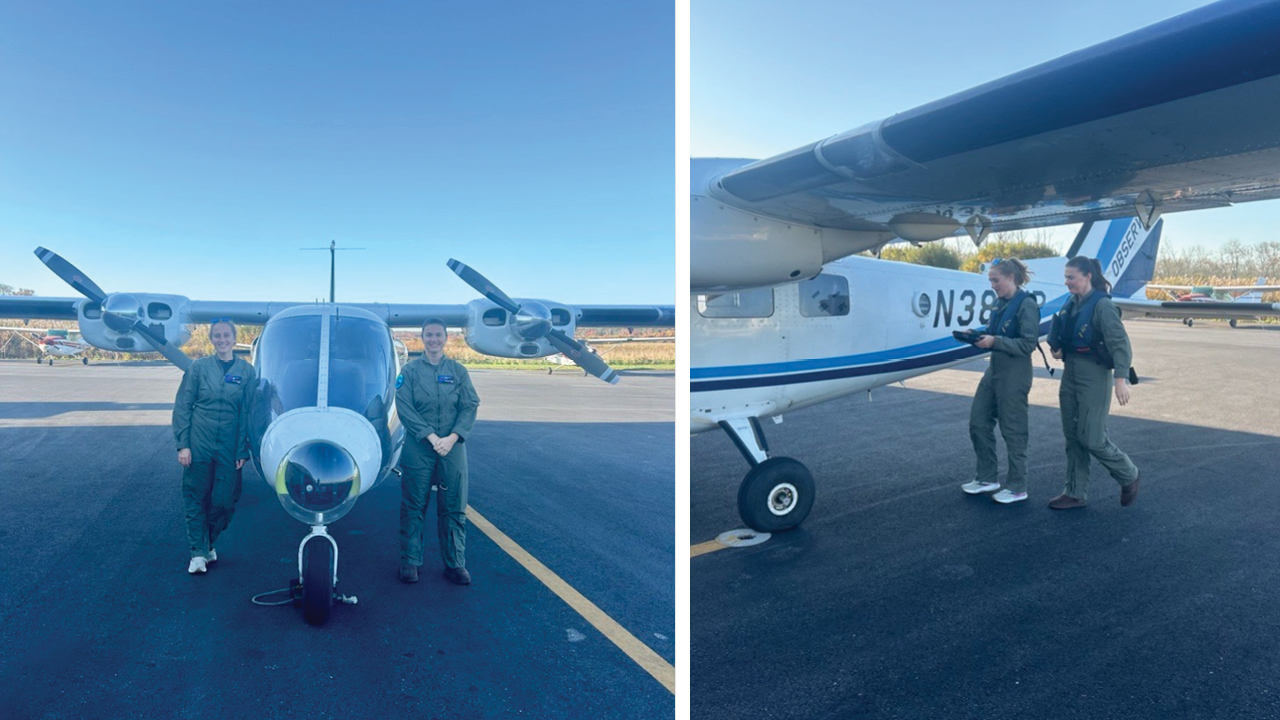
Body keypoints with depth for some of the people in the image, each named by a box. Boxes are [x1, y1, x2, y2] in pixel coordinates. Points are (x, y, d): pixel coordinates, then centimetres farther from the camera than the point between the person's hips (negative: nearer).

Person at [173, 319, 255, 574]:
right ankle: (198, 552, 17)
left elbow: (247, 413, 2)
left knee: (224, 500, 4)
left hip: (229, 447, 0)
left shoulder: (246, 371, 1)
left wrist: (243, 450, -1)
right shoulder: (199, 367, 0)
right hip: (199, 444, 0)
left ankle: (209, 543, 28)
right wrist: (182, 444, -4)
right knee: (196, 498, 6)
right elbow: (182, 407, 2)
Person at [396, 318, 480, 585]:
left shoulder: (458, 370, 6)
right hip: (418, 447, -1)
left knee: (454, 507, 6)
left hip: (452, 446, 2)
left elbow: (470, 405, 0)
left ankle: (455, 563, 17)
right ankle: (409, 561, 20)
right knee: (414, 506, 6)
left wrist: (452, 438, -13)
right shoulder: (410, 371, 2)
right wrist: (431, 436, -15)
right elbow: (405, 408, -6)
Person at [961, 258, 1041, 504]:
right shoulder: (1000, 303, 10)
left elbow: (1028, 343, -18)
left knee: (1013, 431, 2)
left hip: (1014, 376, -8)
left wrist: (994, 341, -23)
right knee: (978, 422, 10)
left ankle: (1017, 488, 16)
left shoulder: (1026, 304, -13)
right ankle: (987, 477, 24)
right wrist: (978, 337, -2)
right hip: (994, 370, 8)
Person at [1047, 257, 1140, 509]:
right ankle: (1076, 493, 18)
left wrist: (1120, 378, -30)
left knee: (1091, 438, -3)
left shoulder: (1102, 305, -14)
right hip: (1070, 375, 8)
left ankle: (1129, 476, 23)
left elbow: (1120, 344, -20)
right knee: (1072, 436, 10)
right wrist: (1058, 349, 1)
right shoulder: (1071, 304, 8)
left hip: (1094, 378, -8)